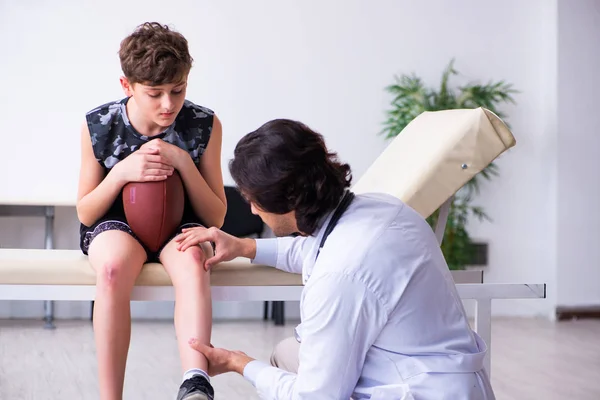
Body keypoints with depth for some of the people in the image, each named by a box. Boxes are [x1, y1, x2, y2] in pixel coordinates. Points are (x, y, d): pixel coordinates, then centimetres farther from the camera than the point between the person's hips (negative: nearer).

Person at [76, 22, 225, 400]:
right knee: (113, 267, -37)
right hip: (117, 224, 0)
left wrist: (184, 161, -21)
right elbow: (85, 214, -1)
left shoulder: (205, 125, -9)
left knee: (193, 259, -37)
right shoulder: (98, 127, -9)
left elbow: (216, 217, -5)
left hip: (181, 224, 0)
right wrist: (121, 172, -21)